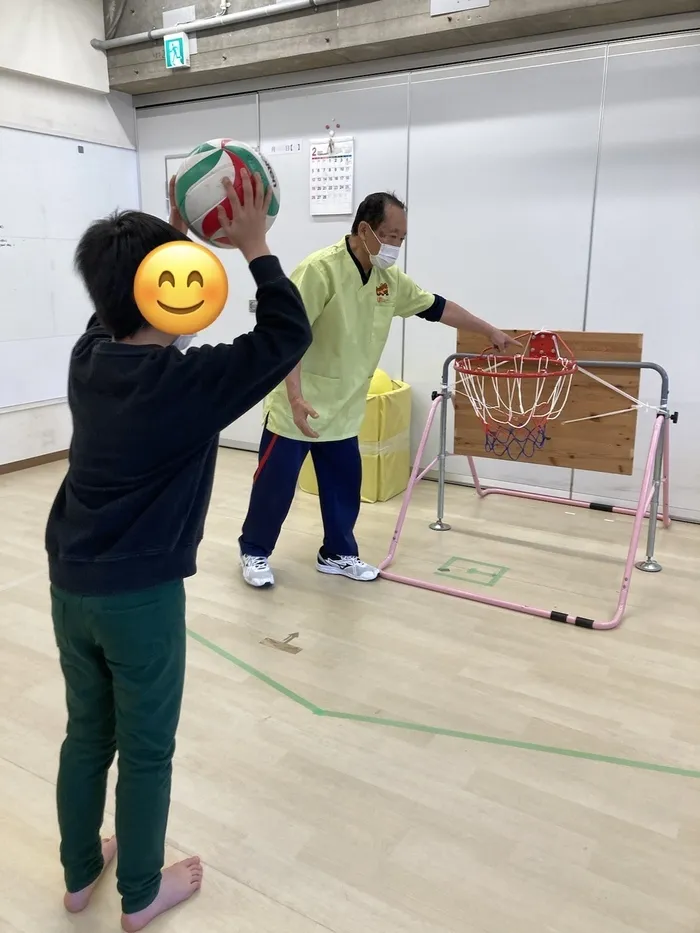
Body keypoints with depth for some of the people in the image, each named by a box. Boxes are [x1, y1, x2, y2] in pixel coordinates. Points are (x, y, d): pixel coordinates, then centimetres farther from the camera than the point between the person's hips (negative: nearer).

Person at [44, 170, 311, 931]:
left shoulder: (88, 356, -2)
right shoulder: (188, 383, -20)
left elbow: (121, 299, 19)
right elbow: (289, 334, -13)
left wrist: (173, 234, 13)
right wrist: (254, 247, -7)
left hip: (70, 585, 7)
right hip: (140, 596, -6)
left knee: (85, 735, 22)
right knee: (146, 750, 13)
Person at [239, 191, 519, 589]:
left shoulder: (389, 279, 3)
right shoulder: (321, 269, -21)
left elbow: (436, 306, 14)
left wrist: (490, 331, 19)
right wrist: (296, 397, -33)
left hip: (343, 409, 7)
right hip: (297, 405, -7)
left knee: (345, 484, 12)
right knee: (276, 483, 4)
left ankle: (338, 554, 28)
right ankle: (255, 552, 23)